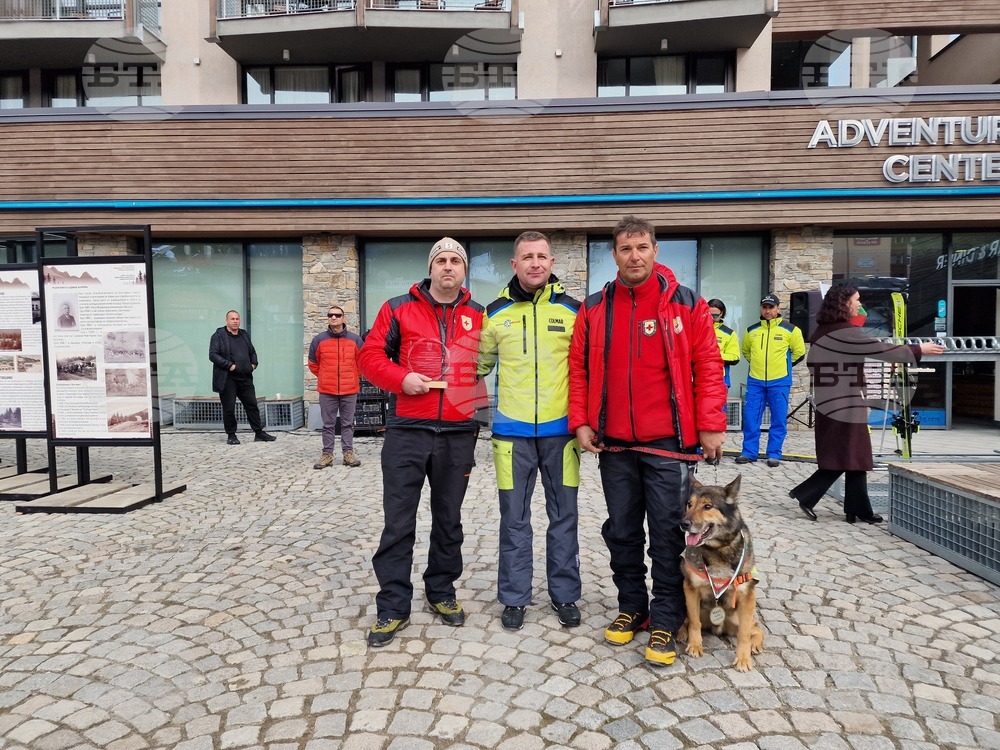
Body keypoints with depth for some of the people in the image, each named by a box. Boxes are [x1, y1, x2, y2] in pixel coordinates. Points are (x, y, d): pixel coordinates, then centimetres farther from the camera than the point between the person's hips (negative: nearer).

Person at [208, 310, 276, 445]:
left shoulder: (244, 335, 15)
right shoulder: (219, 335, -4)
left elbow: (252, 352, 25)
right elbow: (213, 354, -12)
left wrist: (254, 363, 6)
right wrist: (229, 365, -19)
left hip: (245, 378, 5)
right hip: (227, 379, -5)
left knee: (252, 405, 8)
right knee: (229, 408, 2)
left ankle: (259, 432, 16)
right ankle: (231, 435, 14)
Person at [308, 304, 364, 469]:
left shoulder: (355, 339, 0)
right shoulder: (319, 340, 0)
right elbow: (313, 363, 11)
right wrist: (325, 377, 13)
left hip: (350, 390, 0)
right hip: (326, 391, 0)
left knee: (348, 423, 8)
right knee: (328, 424, 7)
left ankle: (348, 452, 16)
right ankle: (327, 454, 14)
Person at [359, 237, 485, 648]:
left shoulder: (479, 316, 9)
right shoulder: (398, 309, 3)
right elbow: (371, 355, 3)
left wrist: (477, 398, 1)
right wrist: (401, 378, -13)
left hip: (458, 433, 2)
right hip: (407, 431, -2)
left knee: (449, 520, 14)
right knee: (398, 523, 2)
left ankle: (441, 591, 32)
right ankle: (393, 607, 14)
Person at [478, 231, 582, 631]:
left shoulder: (574, 310, 2)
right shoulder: (495, 312, 4)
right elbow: (479, 364, 14)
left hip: (561, 429, 0)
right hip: (512, 431, 0)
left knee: (564, 516, 9)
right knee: (514, 518, 8)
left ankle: (565, 595, 25)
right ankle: (514, 597, 23)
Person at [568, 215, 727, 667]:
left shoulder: (686, 305, -1)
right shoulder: (594, 309, 6)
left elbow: (708, 366, -3)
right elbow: (578, 367, 8)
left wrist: (710, 425, -7)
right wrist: (581, 421, 0)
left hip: (668, 443, -3)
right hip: (614, 444, 3)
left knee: (667, 534, 3)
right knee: (621, 532, 13)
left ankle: (665, 621, 17)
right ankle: (632, 607, 31)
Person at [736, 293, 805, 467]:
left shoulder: (790, 330, -2)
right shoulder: (751, 331, 6)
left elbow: (799, 352, 7)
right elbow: (746, 351, 21)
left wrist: (783, 364, 8)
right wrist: (758, 363, 12)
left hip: (780, 382, -2)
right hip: (755, 381, 2)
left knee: (779, 420, 3)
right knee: (751, 418, 2)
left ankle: (774, 454, 12)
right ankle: (749, 452, 12)